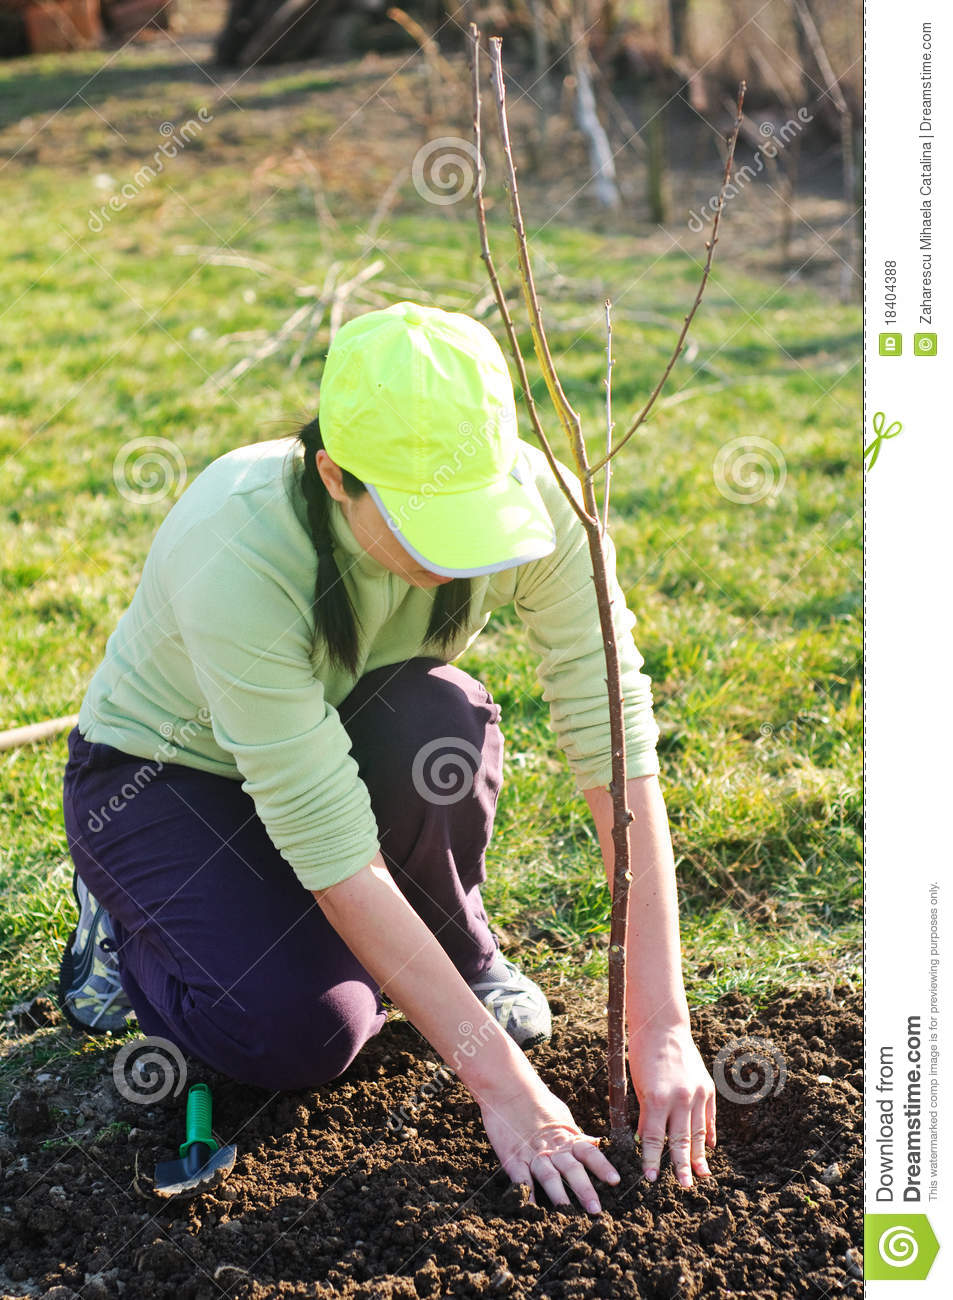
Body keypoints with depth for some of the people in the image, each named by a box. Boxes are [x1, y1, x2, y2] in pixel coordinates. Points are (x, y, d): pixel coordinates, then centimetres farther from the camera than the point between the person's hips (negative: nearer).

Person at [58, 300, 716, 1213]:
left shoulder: (533, 497, -28)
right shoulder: (237, 554, -39)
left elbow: (617, 741, -27)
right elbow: (332, 849, -37)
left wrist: (662, 1027, -32)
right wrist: (501, 1080, -36)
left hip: (352, 735, 3)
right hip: (165, 772, -3)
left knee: (438, 721, -33)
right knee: (300, 1031, -26)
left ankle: (459, 946, -1)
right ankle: (130, 926, 8)